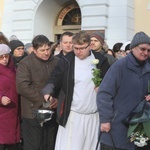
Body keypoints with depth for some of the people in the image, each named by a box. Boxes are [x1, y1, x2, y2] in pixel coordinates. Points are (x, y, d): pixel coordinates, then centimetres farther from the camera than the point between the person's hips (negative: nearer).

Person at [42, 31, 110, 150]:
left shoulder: (100, 60, 3)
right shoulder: (66, 61, -2)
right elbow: (55, 78, -4)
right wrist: (48, 91, -24)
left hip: (94, 115, 2)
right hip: (72, 115, -2)